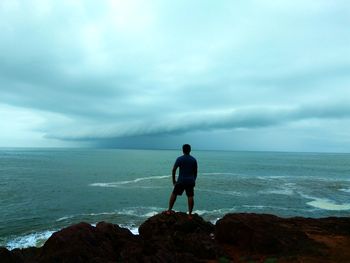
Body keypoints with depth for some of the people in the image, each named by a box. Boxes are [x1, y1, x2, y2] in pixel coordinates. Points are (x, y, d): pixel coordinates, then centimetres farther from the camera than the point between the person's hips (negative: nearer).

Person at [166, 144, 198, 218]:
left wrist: (173, 180, 3)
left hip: (181, 181, -2)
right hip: (190, 181, 2)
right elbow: (195, 172, 8)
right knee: (190, 197, 4)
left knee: (174, 194, 13)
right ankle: (190, 214, 5)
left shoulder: (179, 159, -6)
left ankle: (169, 210, 19)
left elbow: (173, 170, -7)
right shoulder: (194, 159, 3)